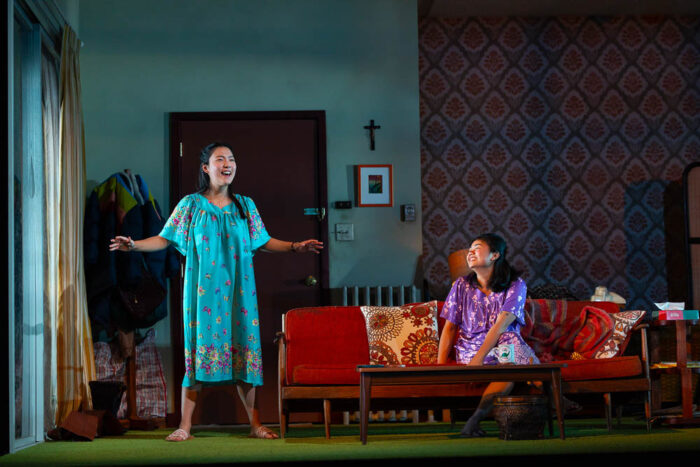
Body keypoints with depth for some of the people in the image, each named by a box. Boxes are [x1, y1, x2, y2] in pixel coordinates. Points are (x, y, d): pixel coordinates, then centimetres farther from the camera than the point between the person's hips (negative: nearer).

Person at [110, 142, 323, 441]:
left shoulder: (245, 206, 11)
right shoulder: (190, 205, 4)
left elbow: (264, 242, 16)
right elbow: (164, 239, 3)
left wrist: (295, 247, 6)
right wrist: (134, 245, -11)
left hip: (238, 292, 2)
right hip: (203, 291, -2)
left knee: (242, 350, 3)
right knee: (199, 348, -5)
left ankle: (255, 424, 10)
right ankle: (185, 426, -1)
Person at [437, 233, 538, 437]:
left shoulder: (515, 285, 0)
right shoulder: (462, 285, 9)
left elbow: (501, 325, -12)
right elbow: (450, 327, 9)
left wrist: (479, 358, -24)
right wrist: (440, 365, -3)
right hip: (469, 349, -1)